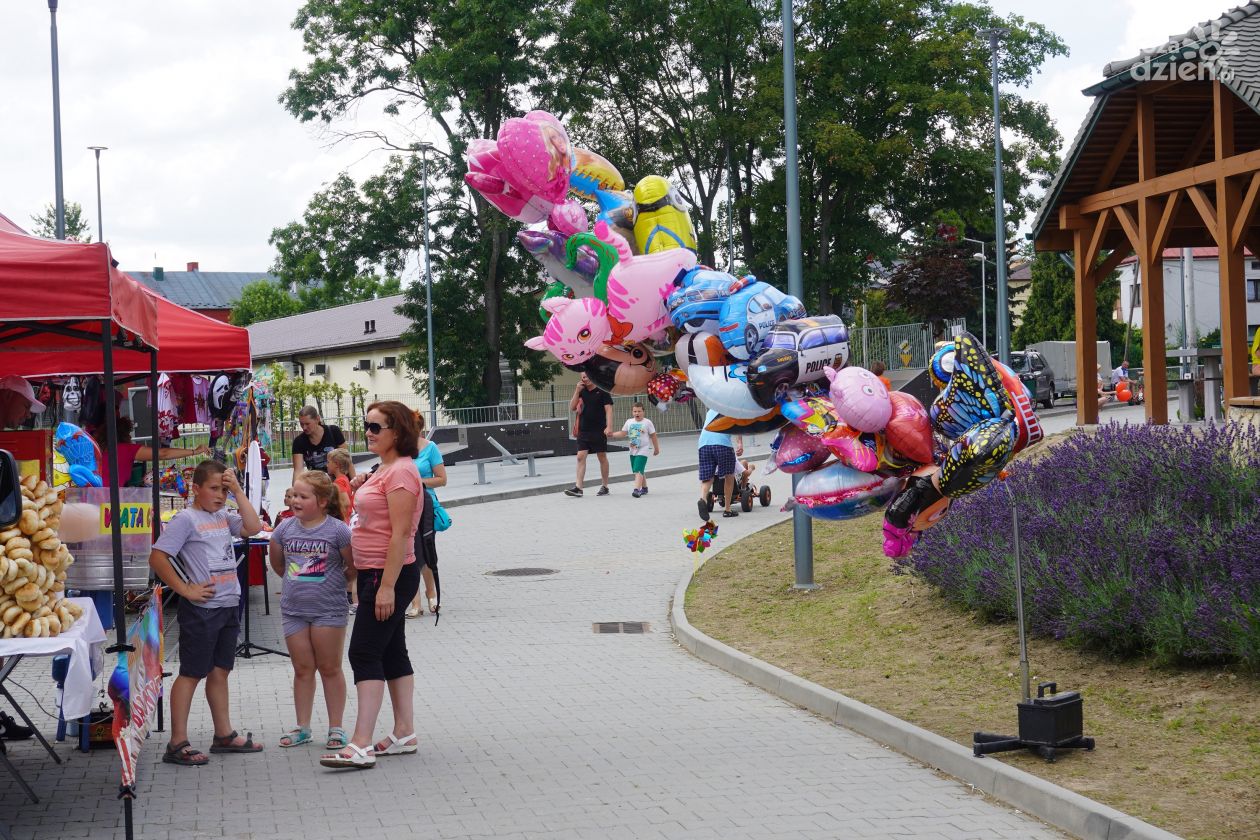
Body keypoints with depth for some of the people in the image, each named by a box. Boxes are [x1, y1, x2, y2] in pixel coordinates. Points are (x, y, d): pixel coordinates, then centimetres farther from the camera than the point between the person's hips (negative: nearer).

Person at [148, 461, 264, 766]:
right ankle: (177, 744, 1)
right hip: (202, 607, -7)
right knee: (191, 673, -3)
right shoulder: (186, 519, -10)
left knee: (220, 671, 16)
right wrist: (185, 590, -16)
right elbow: (157, 558, -15)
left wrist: (238, 491, 0)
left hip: (228, 606, 7)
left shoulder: (224, 517, 11)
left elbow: (253, 527, 0)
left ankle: (224, 735, 26)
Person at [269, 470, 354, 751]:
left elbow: (353, 567, -4)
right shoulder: (285, 529, 1)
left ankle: (336, 728, 13)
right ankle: (302, 728, 18)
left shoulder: (337, 530, -12)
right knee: (302, 668, 11)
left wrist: (336, 581, 3)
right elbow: (276, 563, 16)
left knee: (330, 668, 5)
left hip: (328, 610, -4)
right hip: (293, 610, 4)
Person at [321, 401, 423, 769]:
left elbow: (400, 533, -22)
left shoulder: (401, 470, -16)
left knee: (365, 653, -13)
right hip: (376, 573, 11)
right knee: (392, 652, 13)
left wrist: (387, 586, -25)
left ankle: (361, 745, -15)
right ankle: (404, 733, 20)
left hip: (390, 574, -11)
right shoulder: (385, 469, 16)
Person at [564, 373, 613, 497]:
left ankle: (604, 486, 13)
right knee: (581, 457, -5)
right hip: (583, 430, 4)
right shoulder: (582, 392, 11)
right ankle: (578, 487, -9)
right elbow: (572, 408, 6)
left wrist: (609, 426, -19)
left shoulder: (602, 391, -2)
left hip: (599, 430, -4)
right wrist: (577, 391, -3)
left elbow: (608, 409, -8)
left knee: (602, 457, 5)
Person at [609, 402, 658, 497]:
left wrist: (656, 448, 8)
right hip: (633, 451, 5)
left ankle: (636, 489, -28)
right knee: (638, 471, 15)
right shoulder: (629, 422, 6)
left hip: (642, 451, -5)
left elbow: (653, 436, 3)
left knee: (638, 470, -19)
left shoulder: (647, 422, -5)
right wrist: (611, 434, -1)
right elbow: (623, 433, 11)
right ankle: (644, 488, 31)